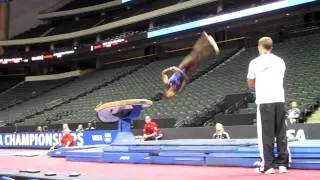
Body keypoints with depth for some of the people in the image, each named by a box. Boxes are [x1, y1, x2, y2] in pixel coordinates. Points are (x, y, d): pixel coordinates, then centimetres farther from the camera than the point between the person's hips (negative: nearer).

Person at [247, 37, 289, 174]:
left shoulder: (255, 62, 3)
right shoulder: (280, 61, 13)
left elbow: (250, 84, 11)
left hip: (264, 101, -3)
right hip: (279, 100, 3)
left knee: (266, 135, 0)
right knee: (281, 134, 7)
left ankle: (268, 166, 0)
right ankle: (283, 164, 9)